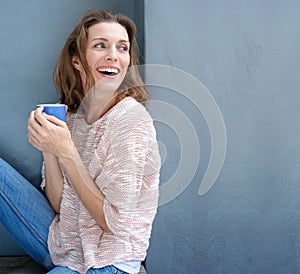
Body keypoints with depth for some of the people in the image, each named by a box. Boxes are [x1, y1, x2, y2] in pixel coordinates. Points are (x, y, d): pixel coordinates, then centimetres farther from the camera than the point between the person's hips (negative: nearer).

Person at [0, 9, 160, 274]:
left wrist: (66, 152, -23)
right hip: (61, 246, 6)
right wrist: (49, 150, -16)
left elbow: (116, 222, -19)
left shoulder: (131, 119, -20)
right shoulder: (70, 115, 0)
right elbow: (59, 205, 0)